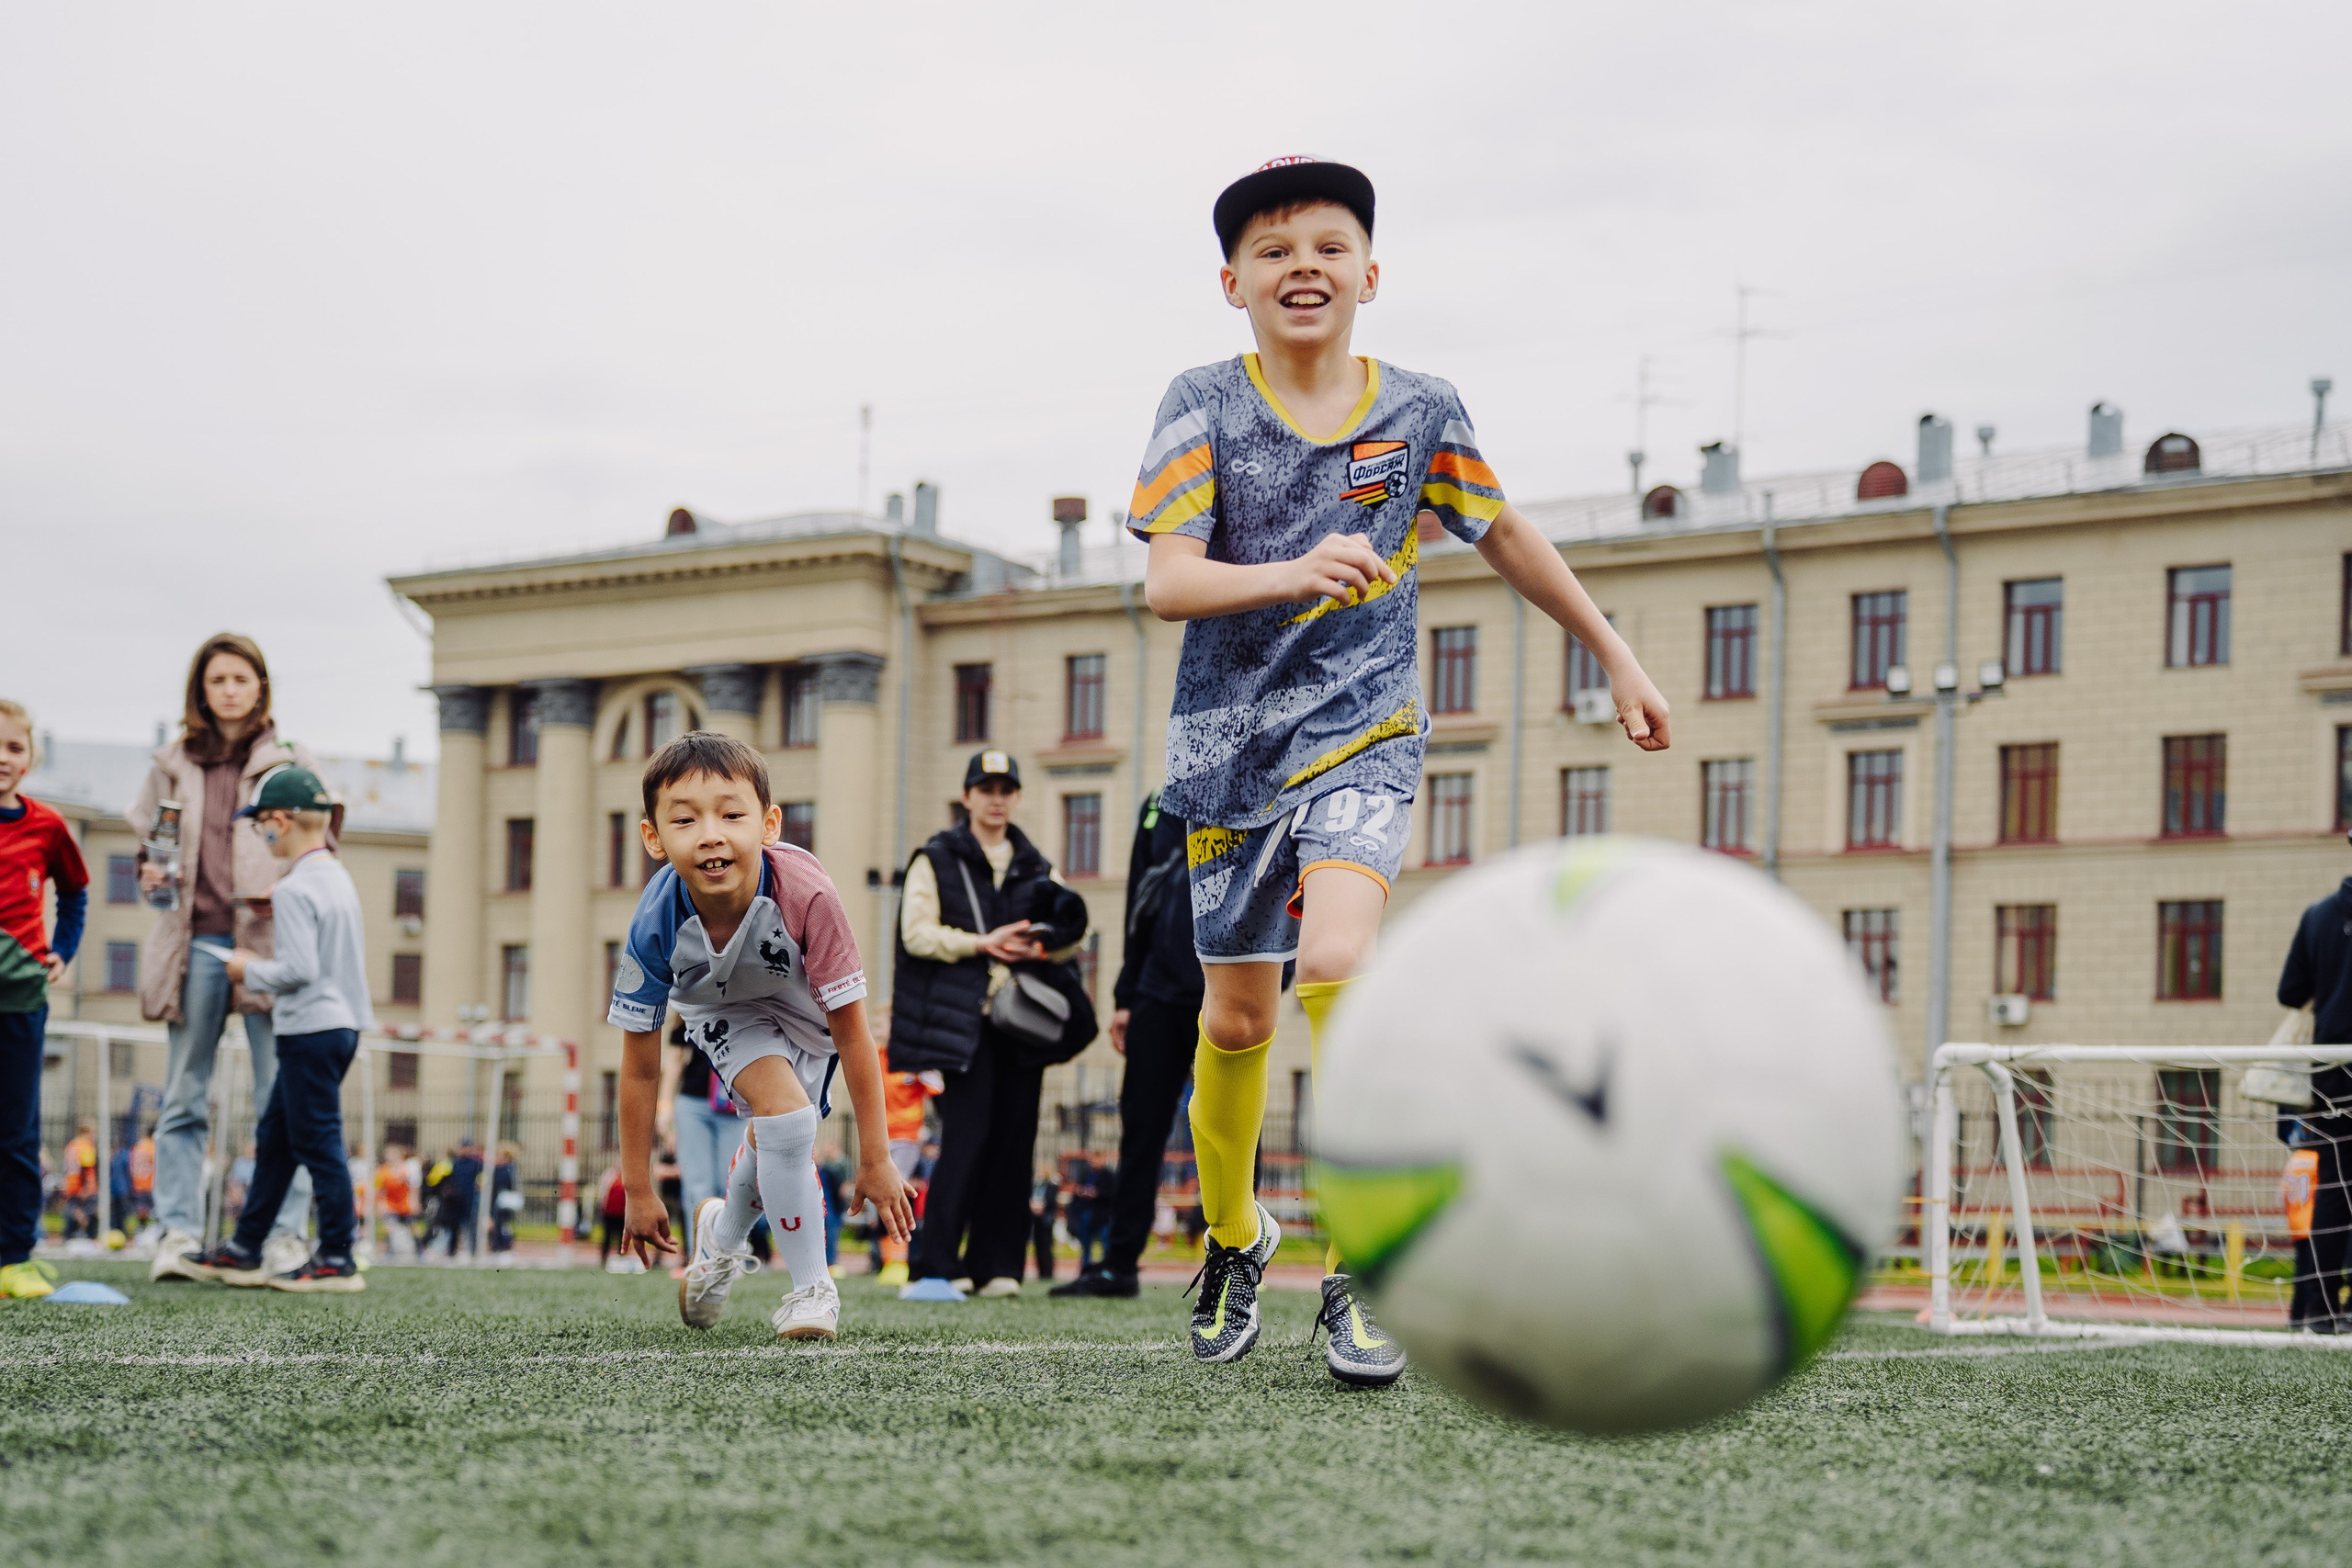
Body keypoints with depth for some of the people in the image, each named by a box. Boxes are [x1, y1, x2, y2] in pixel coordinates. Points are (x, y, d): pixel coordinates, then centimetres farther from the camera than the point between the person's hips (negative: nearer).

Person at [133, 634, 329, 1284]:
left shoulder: (293, 764, 7)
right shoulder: (174, 766, 14)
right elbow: (148, 842, 23)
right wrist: (150, 874, 2)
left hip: (268, 943, -2)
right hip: (196, 943, 2)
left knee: (281, 1099, -4)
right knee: (184, 1097, 2)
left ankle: (285, 1233, -1)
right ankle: (177, 1231, 3)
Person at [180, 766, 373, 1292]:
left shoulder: (294, 889, -17)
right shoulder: (338, 876, 13)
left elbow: (299, 968, -23)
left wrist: (250, 971, -6)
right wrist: (263, 965, 18)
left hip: (311, 1029, -10)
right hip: (342, 1024, 10)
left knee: (319, 1144, -5)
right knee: (274, 1137, 16)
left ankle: (337, 1261, -1)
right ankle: (244, 1251, 21)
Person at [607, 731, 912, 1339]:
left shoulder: (805, 894, -40)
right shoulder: (655, 925, -34)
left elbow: (852, 1032, -30)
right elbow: (640, 1069, -21)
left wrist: (875, 1158, -24)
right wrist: (639, 1193, -15)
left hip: (805, 1009, 1)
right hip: (722, 1010, -1)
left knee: (774, 1143, 5)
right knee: (785, 1112, -24)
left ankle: (723, 1233, 40)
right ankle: (812, 1288, -8)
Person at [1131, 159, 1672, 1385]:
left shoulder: (1420, 411, 0)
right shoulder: (1203, 405, -5)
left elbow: (1507, 538, 15)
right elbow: (1165, 583, -15)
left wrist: (1616, 656, 19)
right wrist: (1291, 572, -34)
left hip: (1362, 731, -1)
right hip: (1229, 740, 1)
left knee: (1335, 961, -25)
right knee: (1237, 1015, 7)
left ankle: (1356, 1275, -19)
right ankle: (1233, 1233, 35)